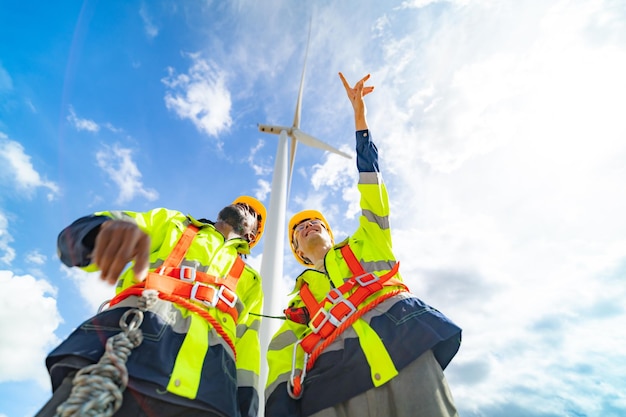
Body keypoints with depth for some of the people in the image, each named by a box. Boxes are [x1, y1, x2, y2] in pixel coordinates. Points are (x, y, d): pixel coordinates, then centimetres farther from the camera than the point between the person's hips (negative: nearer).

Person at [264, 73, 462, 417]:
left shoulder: (363, 244, 25)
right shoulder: (300, 297, 26)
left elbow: (370, 176, 23)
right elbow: (282, 355, 11)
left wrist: (359, 115, 23)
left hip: (406, 343, 0)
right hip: (338, 380, 0)